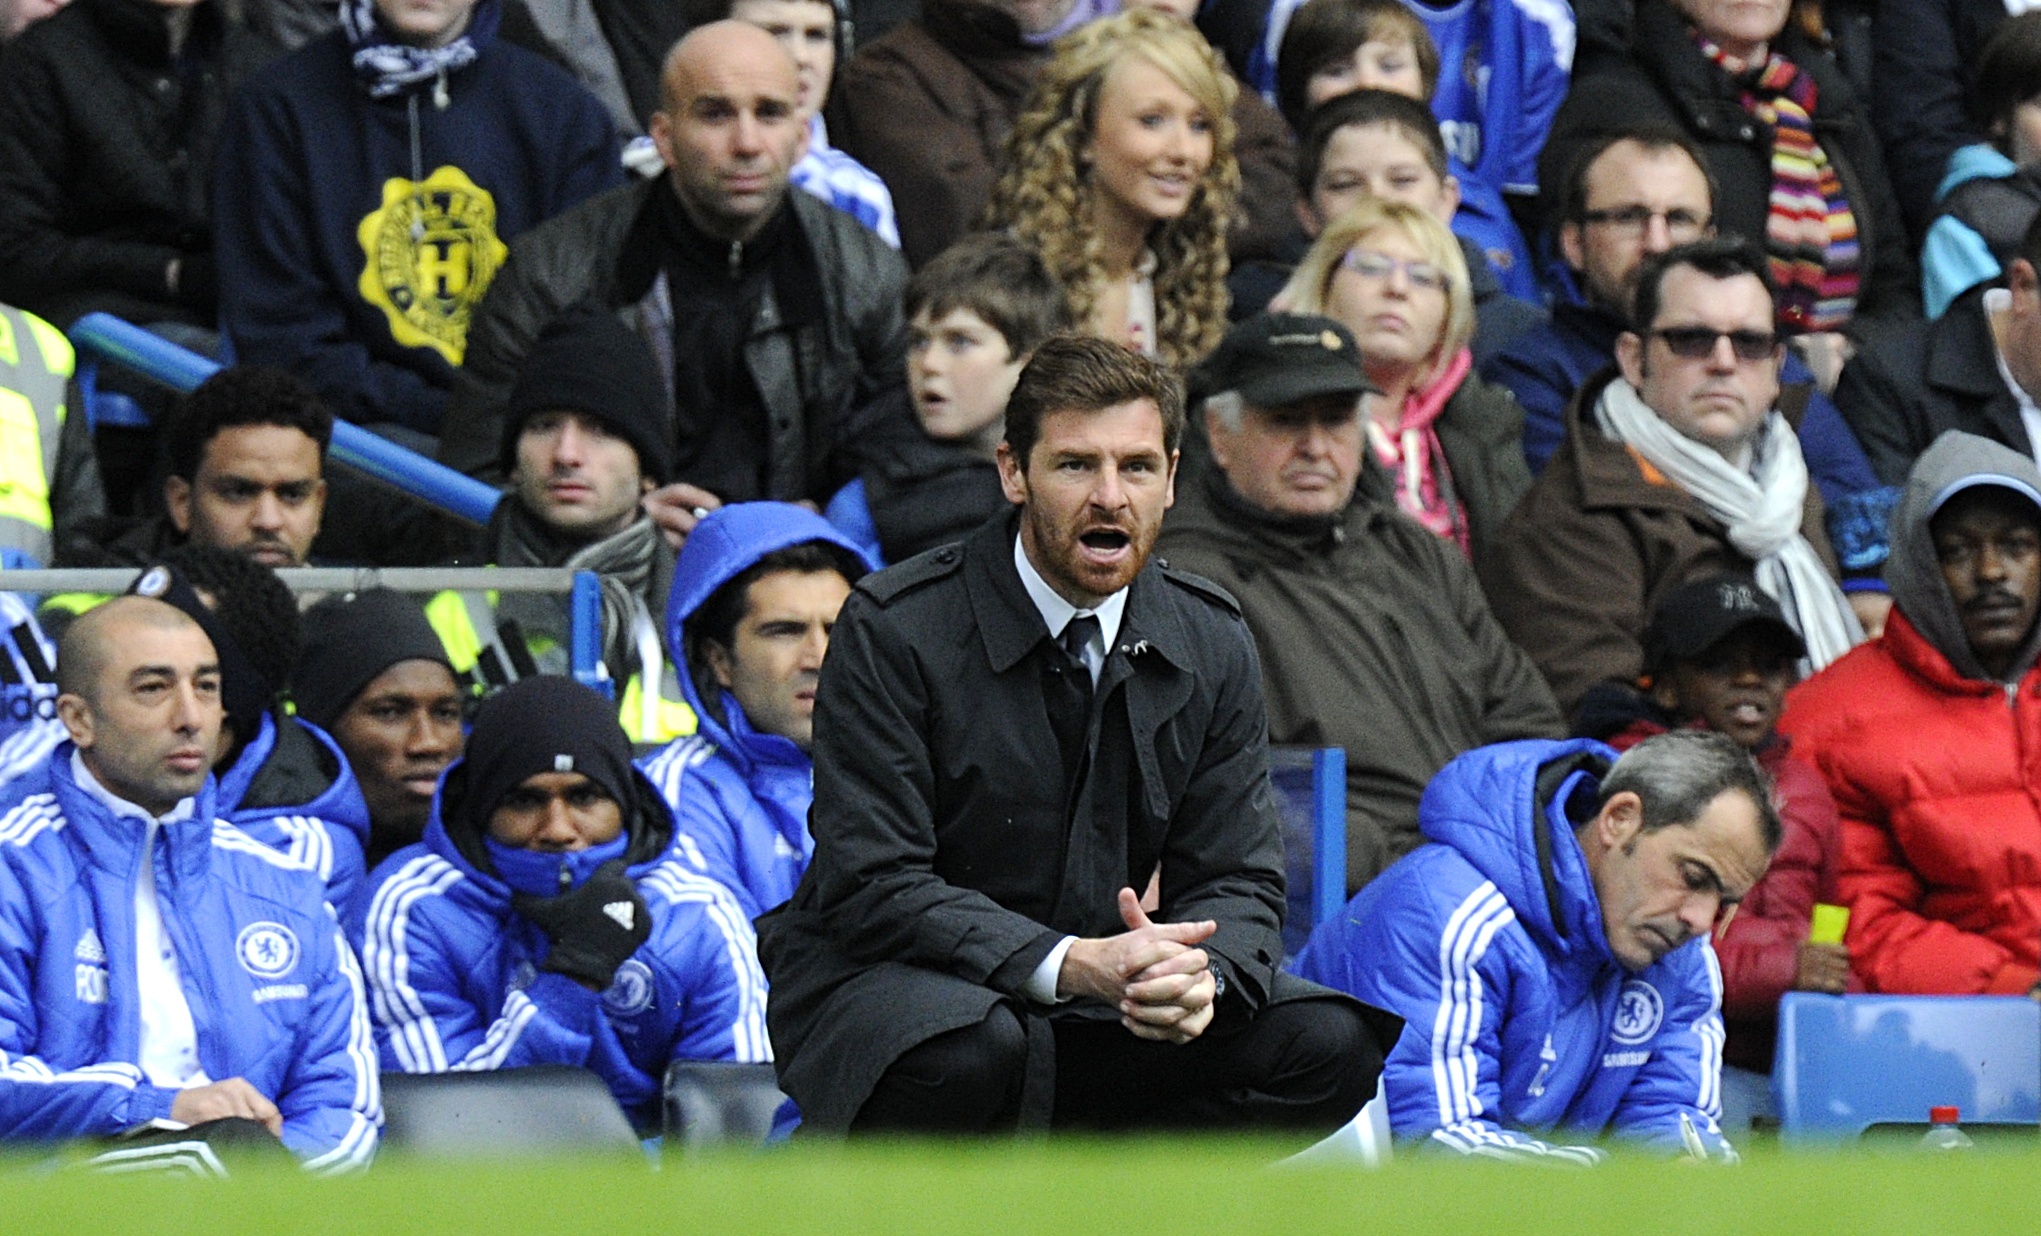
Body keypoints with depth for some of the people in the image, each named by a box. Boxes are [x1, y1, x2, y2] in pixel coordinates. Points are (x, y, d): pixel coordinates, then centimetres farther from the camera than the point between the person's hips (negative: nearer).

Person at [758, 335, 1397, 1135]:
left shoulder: (1211, 647, 1)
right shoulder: (893, 631, -15)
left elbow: (1236, 880, 2)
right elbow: (873, 886, -19)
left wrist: (1198, 974, -24)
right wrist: (1070, 964, -33)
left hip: (1089, 1008, 5)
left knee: (1330, 1046, -17)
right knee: (979, 1049, -39)